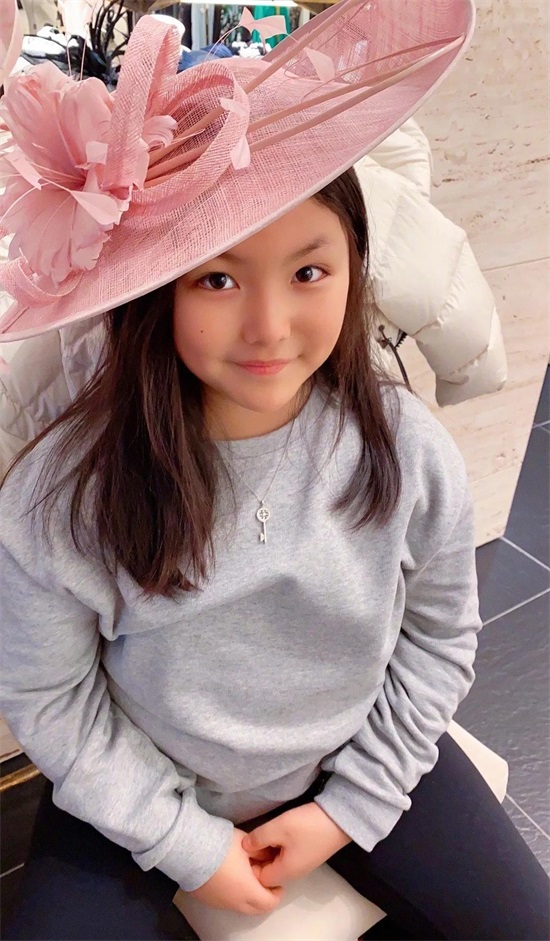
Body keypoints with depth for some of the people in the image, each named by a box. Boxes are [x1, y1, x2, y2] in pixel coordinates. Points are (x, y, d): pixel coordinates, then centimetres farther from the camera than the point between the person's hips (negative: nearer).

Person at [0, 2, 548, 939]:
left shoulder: (410, 454, -19)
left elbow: (438, 638, -5)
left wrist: (350, 806, -6)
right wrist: (187, 843, -11)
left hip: (358, 760, 2)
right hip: (146, 791, -1)